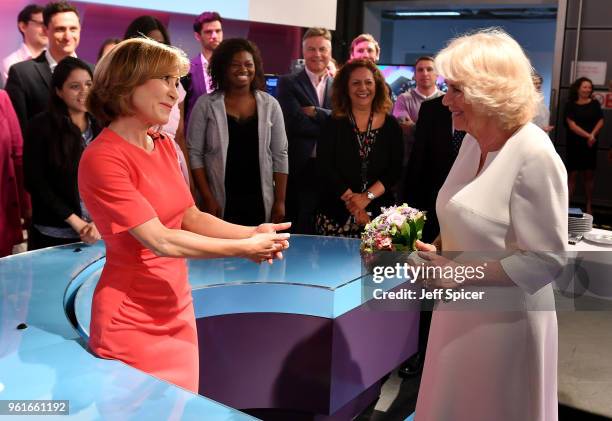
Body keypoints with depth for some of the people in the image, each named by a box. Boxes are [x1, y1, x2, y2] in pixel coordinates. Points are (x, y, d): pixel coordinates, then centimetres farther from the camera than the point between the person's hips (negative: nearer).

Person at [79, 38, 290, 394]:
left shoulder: (164, 145, 5)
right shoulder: (102, 159, -19)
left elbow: (191, 217, 7)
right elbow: (162, 241, -23)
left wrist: (253, 233, -9)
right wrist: (243, 249, -18)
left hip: (178, 311, 7)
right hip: (133, 323, -7)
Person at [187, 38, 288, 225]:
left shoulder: (270, 105, 4)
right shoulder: (205, 104, -1)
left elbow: (280, 155, 5)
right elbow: (194, 154, -2)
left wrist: (280, 201, 1)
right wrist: (207, 199, -8)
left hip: (261, 202, 1)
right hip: (221, 202, -1)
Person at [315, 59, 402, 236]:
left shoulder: (390, 125, 6)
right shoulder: (333, 124, 2)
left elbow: (394, 170, 0)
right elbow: (324, 168, -5)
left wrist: (367, 197, -12)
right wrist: (352, 199, -12)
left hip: (378, 214, 1)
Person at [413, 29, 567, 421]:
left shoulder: (534, 155, -21)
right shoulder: (473, 141, 5)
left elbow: (546, 259, -21)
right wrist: (432, 250, -2)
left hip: (504, 320, -7)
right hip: (460, 313, 8)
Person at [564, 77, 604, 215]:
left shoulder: (595, 104, 7)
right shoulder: (570, 105, -1)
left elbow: (601, 122, 4)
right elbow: (571, 125, -8)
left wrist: (592, 135, -13)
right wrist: (588, 136, -17)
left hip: (591, 145, 2)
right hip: (574, 144, -2)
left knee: (589, 174, 6)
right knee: (572, 174, -2)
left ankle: (589, 206, 13)